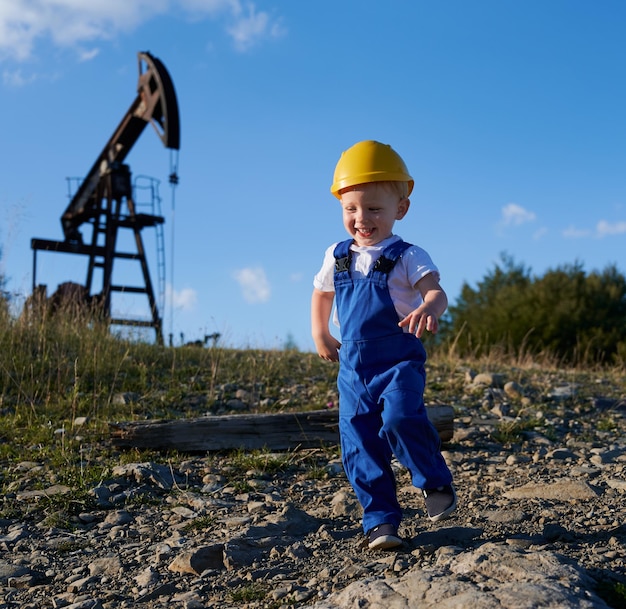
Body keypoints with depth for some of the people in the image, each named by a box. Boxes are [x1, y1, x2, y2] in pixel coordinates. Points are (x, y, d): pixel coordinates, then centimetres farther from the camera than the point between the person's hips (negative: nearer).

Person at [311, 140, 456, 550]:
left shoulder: (407, 257, -6)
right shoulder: (337, 257, 10)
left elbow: (436, 290, -21)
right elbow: (321, 294, 26)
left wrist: (428, 308, -43)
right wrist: (320, 335, 19)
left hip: (399, 359, -5)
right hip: (353, 365, 5)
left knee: (400, 418, -28)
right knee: (360, 447, 2)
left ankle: (435, 482, -3)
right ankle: (380, 519, 13)